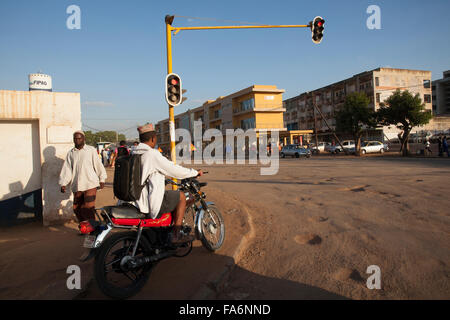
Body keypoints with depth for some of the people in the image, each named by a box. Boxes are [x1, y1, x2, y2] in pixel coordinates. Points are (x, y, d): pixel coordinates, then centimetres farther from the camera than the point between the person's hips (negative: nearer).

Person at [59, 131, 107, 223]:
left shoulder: (91, 150, 1)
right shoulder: (70, 153, 11)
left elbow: (98, 165, 4)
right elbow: (67, 169, 9)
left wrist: (102, 180, 4)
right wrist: (63, 184, 2)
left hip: (90, 184, -4)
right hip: (77, 186, 4)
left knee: (88, 208, -9)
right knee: (77, 208, 8)